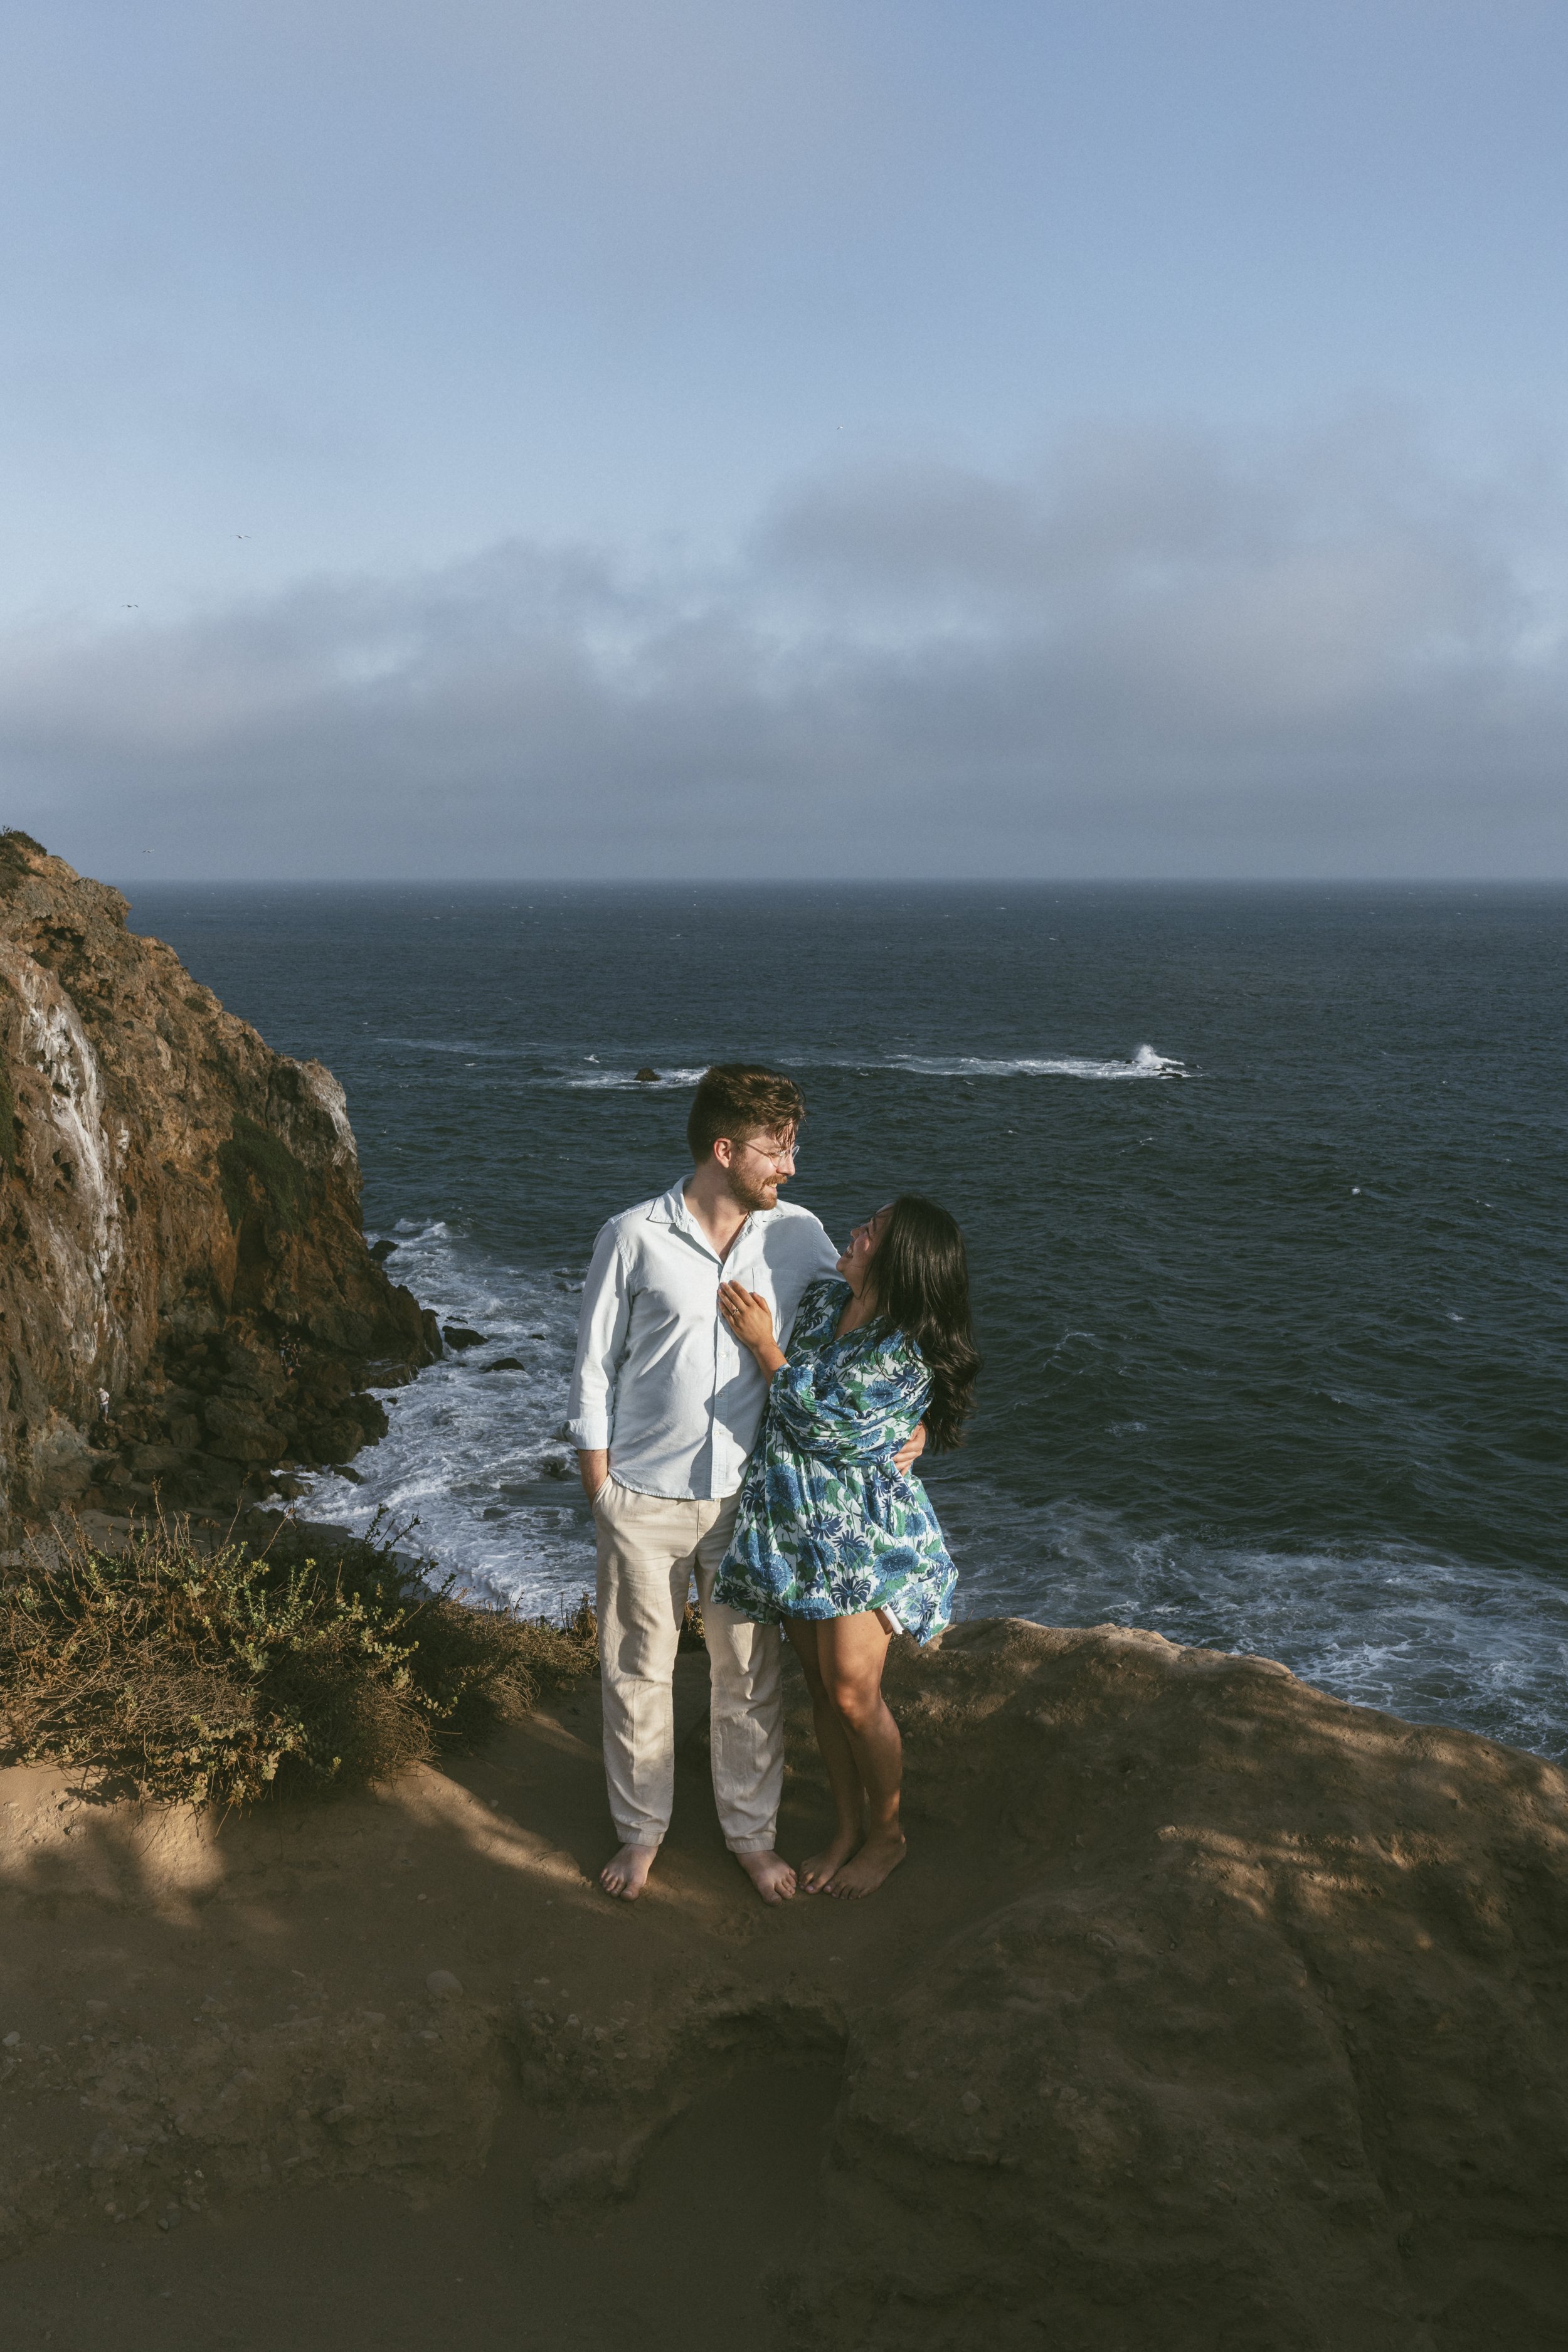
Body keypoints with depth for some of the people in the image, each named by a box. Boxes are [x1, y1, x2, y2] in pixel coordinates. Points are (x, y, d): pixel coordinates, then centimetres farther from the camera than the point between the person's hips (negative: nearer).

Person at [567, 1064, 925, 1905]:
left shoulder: (798, 1236, -3)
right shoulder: (633, 1238, -11)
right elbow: (593, 1371, -3)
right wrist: (600, 1494, -4)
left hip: (746, 1498, 2)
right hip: (643, 1502, -2)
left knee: (751, 1677, 13)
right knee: (637, 1674, 12)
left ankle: (751, 1831, 34)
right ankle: (640, 1829, 34)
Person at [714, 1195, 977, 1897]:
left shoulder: (907, 1354, -21)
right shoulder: (822, 1298, 2)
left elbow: (819, 1420, -20)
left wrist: (763, 1344, -13)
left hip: (862, 1533, -7)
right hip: (794, 1522, 7)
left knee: (854, 1694, -1)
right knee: (820, 1683, 15)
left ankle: (886, 1832, 23)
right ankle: (847, 1825, 32)